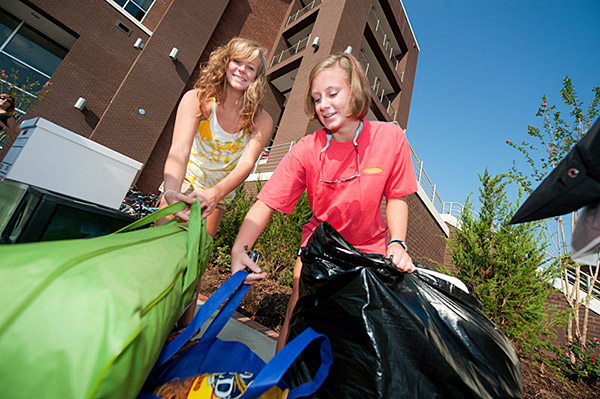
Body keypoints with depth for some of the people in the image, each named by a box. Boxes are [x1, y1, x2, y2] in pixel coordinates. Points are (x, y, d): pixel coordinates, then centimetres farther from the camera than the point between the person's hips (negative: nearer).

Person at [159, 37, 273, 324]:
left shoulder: (261, 121, -14)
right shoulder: (197, 99, -17)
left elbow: (246, 163, -27)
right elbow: (179, 150, -31)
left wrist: (215, 193, -46)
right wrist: (171, 191, -49)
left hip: (218, 194, 0)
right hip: (183, 184, 0)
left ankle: (183, 327, 21)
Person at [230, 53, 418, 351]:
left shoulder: (390, 137, -14)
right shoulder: (306, 150, -16)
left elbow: (396, 198, -4)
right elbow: (266, 203, -19)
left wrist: (397, 243, -18)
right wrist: (240, 249, -32)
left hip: (370, 249, 1)